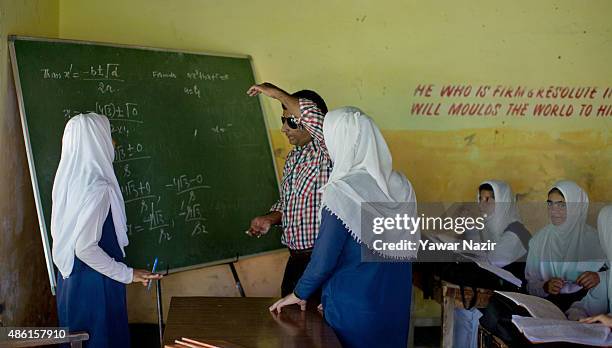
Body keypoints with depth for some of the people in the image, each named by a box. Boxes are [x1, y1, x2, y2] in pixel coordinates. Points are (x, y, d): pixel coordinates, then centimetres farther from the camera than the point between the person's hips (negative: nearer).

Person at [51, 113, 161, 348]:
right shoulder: (97, 188, -24)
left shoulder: (70, 178, 1)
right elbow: (85, 247, -27)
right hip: (94, 282, -8)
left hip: (71, 276, 8)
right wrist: (128, 274, -18)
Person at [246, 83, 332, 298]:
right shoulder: (293, 157, 12)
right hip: (297, 257, 8)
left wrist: (276, 93, -23)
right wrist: (270, 219, 4)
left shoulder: (326, 153, -15)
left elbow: (311, 114, -35)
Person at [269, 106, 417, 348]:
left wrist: (299, 294, 0)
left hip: (353, 307, -5)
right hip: (397, 305, 6)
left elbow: (324, 259, -16)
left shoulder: (341, 191, -20)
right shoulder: (401, 186, -2)